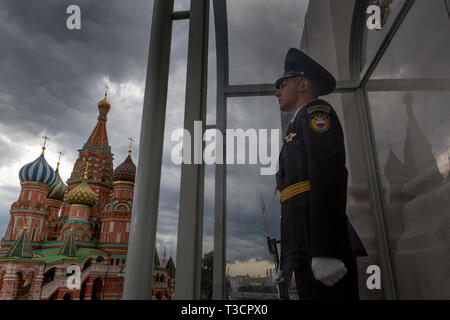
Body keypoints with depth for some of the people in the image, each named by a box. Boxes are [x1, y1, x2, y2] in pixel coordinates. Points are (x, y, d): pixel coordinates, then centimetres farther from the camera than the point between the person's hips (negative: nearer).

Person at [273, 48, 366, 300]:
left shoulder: (315, 111, 3)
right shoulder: (298, 135, 29)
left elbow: (329, 173, -15)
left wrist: (324, 250, -23)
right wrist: (287, 262, 22)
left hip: (322, 244, -9)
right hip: (306, 253, 9)